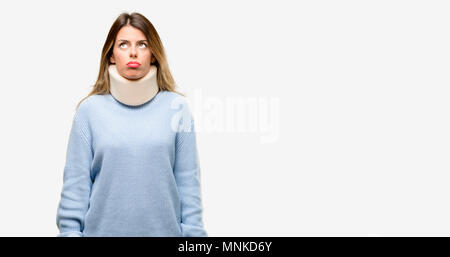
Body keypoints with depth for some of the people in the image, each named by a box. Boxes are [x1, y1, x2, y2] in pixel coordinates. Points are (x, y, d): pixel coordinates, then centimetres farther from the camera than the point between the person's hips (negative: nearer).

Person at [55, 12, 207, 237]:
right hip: (102, 229, 0)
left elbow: (188, 180, -1)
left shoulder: (176, 107, -1)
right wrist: (70, 230, -6)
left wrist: (193, 232, -3)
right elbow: (76, 182, -1)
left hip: (164, 228, 1)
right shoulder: (90, 109, -2)